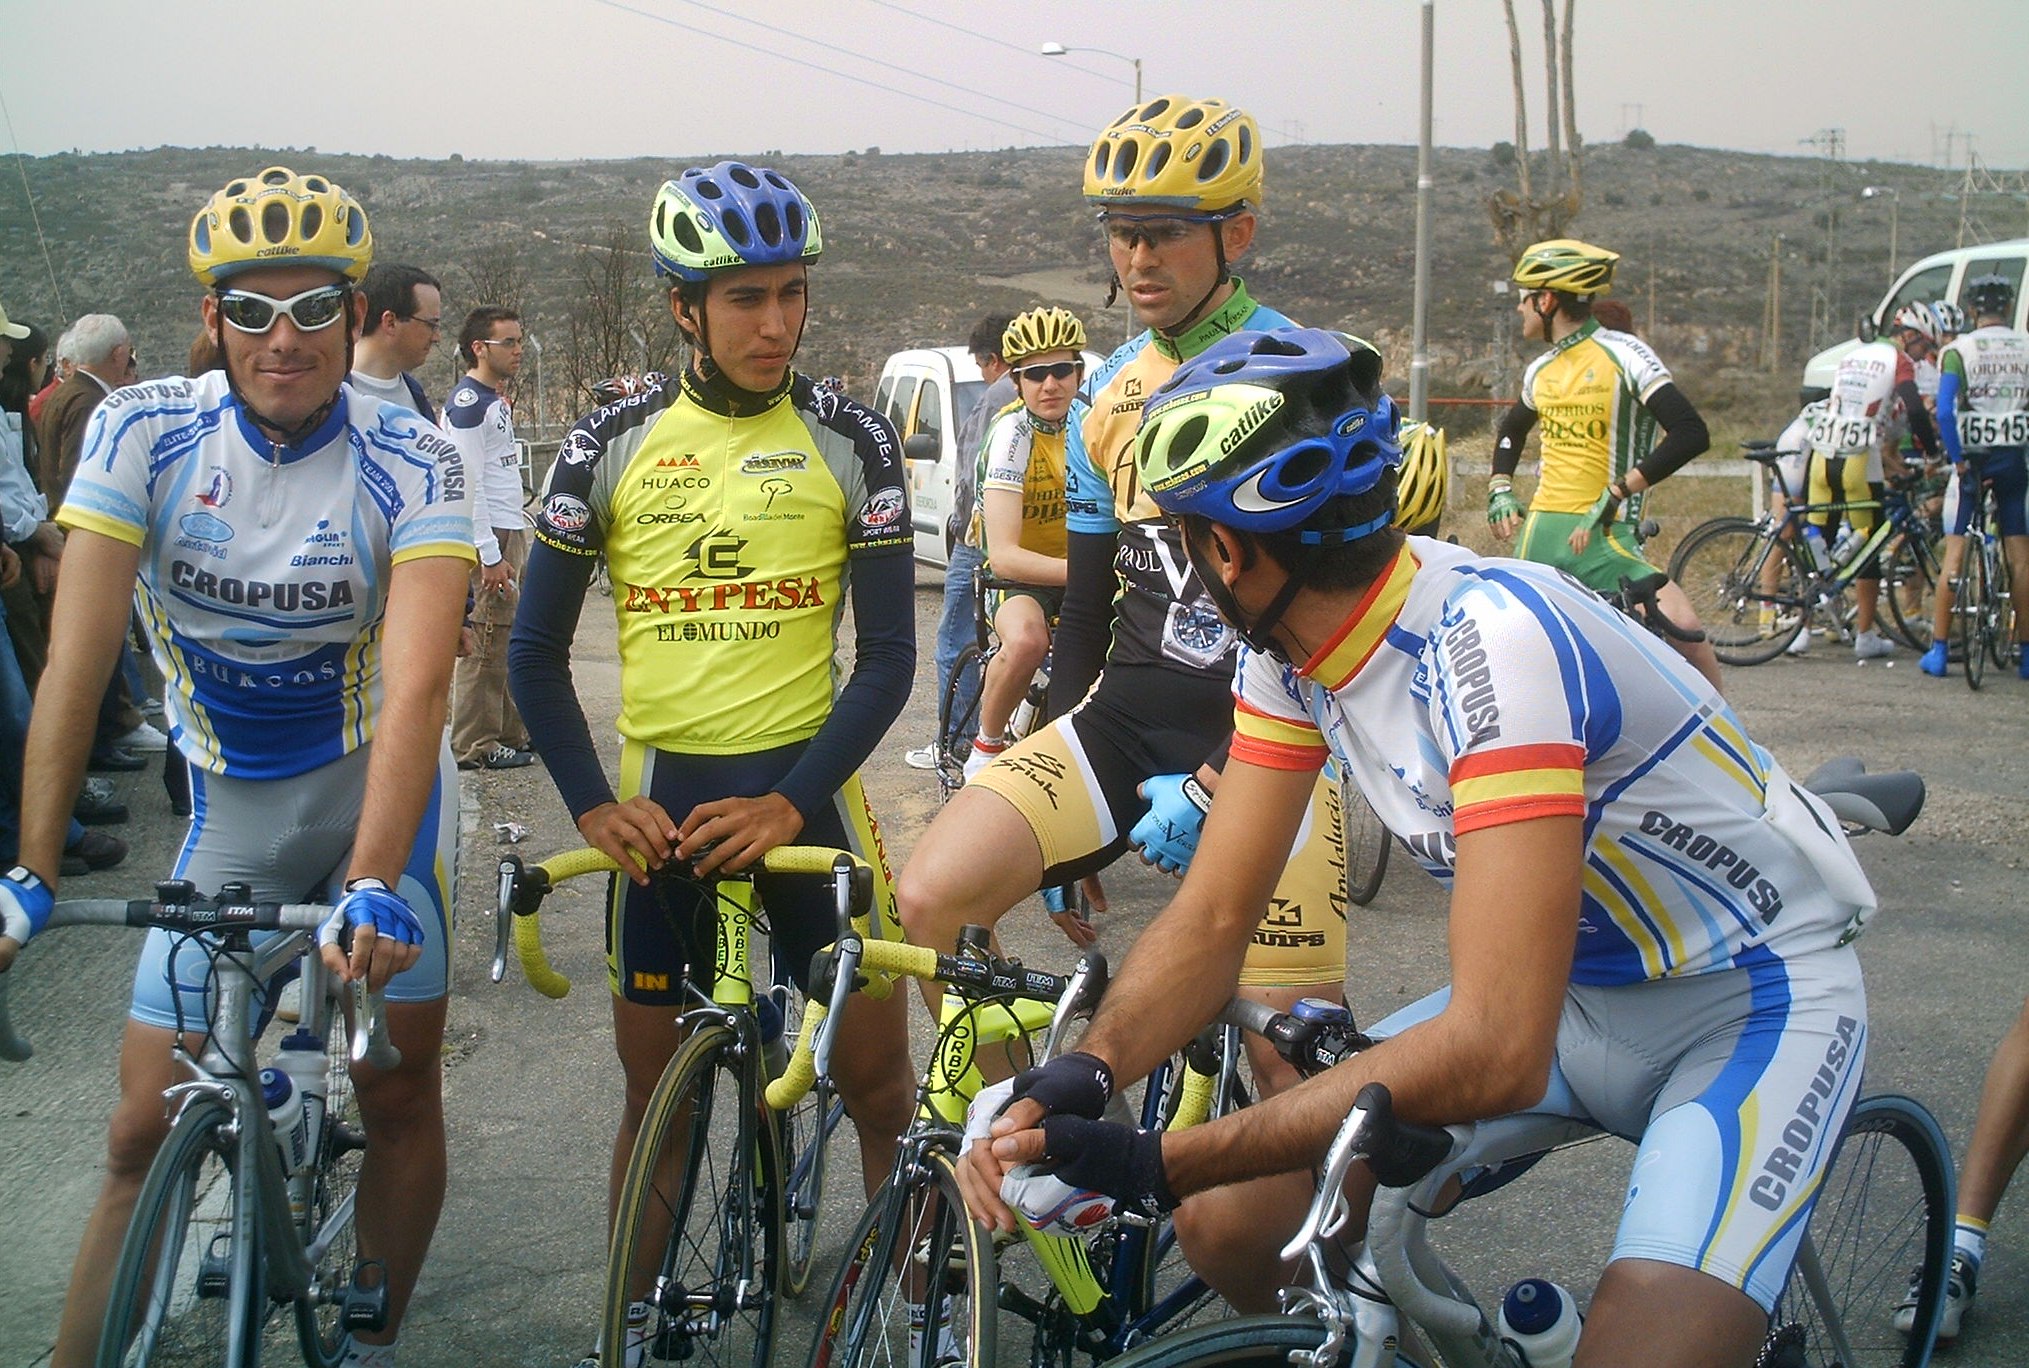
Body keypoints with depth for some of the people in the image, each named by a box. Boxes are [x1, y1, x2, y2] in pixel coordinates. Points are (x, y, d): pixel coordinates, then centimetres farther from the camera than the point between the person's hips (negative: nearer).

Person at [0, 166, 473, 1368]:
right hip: (231, 813, 1)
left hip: (376, 790, -1)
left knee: (400, 1090, 4)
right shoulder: (144, 433, -14)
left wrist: (372, 888, -42)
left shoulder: (411, 467, -19)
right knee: (149, 1131, 0)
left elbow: (416, 687, -30)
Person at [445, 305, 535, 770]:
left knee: (510, 639, 13)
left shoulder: (496, 401, 18)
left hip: (511, 533, 10)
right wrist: (490, 555, -21)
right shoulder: (467, 402, -13)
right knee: (485, 643, -8)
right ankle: (474, 746, -4)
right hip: (489, 539, -10)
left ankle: (511, 734, 20)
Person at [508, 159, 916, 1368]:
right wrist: (593, 803, -8)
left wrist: (790, 802, -14)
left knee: (879, 1077, 1)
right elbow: (538, 650, 3)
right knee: (656, 1087, 10)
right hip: (660, 794, 1)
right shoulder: (613, 443, -1)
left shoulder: (850, 441, -3)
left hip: (804, 788, -1)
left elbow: (888, 653, -4)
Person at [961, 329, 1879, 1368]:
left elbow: (1496, 1050, -38)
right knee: (1231, 1226, -6)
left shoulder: (1490, 641, -33)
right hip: (1565, 994, 7)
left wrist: (1160, 1163, -36)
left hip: (1754, 999, -7)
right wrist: (1076, 1077, -24)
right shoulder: (1289, 651, -7)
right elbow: (1212, 918, -4)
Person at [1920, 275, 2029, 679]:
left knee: (1955, 553, 2)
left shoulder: (1959, 350, -4)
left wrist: (1958, 460, -11)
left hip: (1971, 458, -2)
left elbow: (1944, 410, -15)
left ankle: (1939, 649, 1)